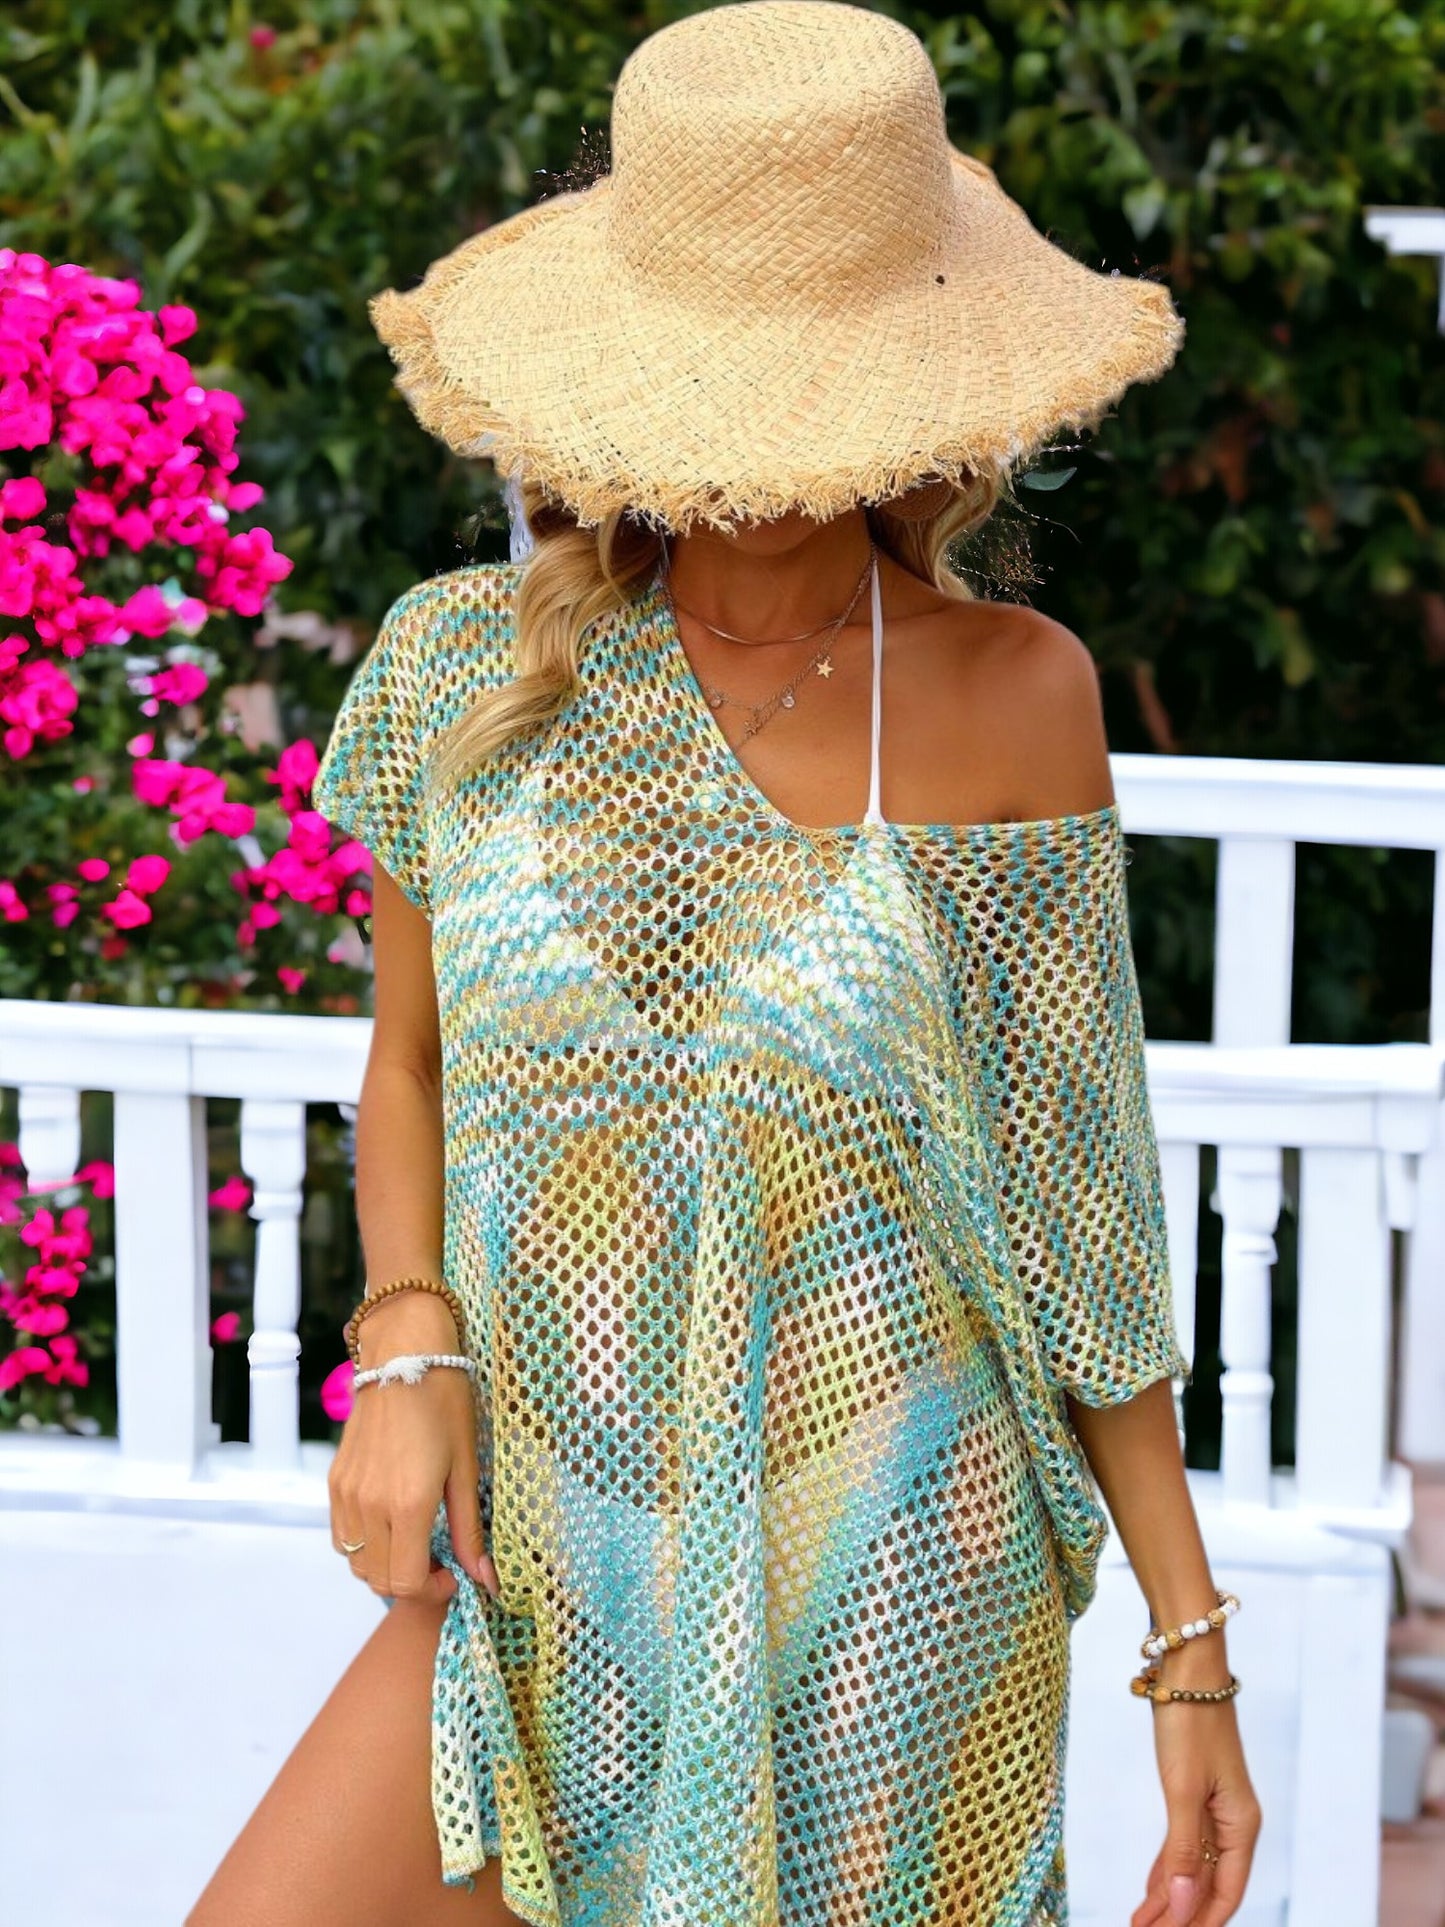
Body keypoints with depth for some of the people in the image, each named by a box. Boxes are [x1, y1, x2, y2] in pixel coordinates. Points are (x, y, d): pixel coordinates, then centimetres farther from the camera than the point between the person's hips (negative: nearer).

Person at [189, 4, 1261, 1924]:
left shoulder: (1011, 699, -6)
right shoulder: (465, 667, -1)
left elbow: (1078, 1203, 0)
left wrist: (1191, 1639, 1)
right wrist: (404, 1346, -5)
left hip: (895, 1603, -2)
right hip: (552, 1575, 2)